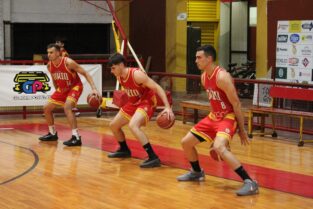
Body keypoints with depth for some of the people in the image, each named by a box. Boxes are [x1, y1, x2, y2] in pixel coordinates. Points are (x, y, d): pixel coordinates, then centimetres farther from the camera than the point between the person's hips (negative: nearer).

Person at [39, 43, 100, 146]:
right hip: (62, 89, 7)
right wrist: (57, 91, 18)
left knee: (67, 107, -30)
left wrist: (94, 88, -33)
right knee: (46, 108, 8)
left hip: (75, 87, -7)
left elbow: (85, 73, -24)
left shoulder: (68, 63, -27)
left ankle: (76, 137, -30)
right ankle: (52, 134, 28)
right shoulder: (49, 66, -8)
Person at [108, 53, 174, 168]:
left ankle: (153, 158, -34)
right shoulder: (119, 76, -4)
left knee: (133, 125, -34)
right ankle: (124, 150, 43)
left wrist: (168, 107, -38)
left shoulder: (137, 74, -28)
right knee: (113, 125, 16)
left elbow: (157, 88, -28)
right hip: (133, 103, 9)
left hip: (146, 103, -9)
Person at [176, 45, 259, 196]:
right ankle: (197, 172, 38)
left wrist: (242, 130, -17)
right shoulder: (204, 77, 5)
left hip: (228, 118, -9)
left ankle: (249, 182, -32)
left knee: (218, 147, -34)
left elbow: (236, 104, -20)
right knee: (186, 142, 11)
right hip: (214, 117, 9)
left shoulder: (222, 77, -23)